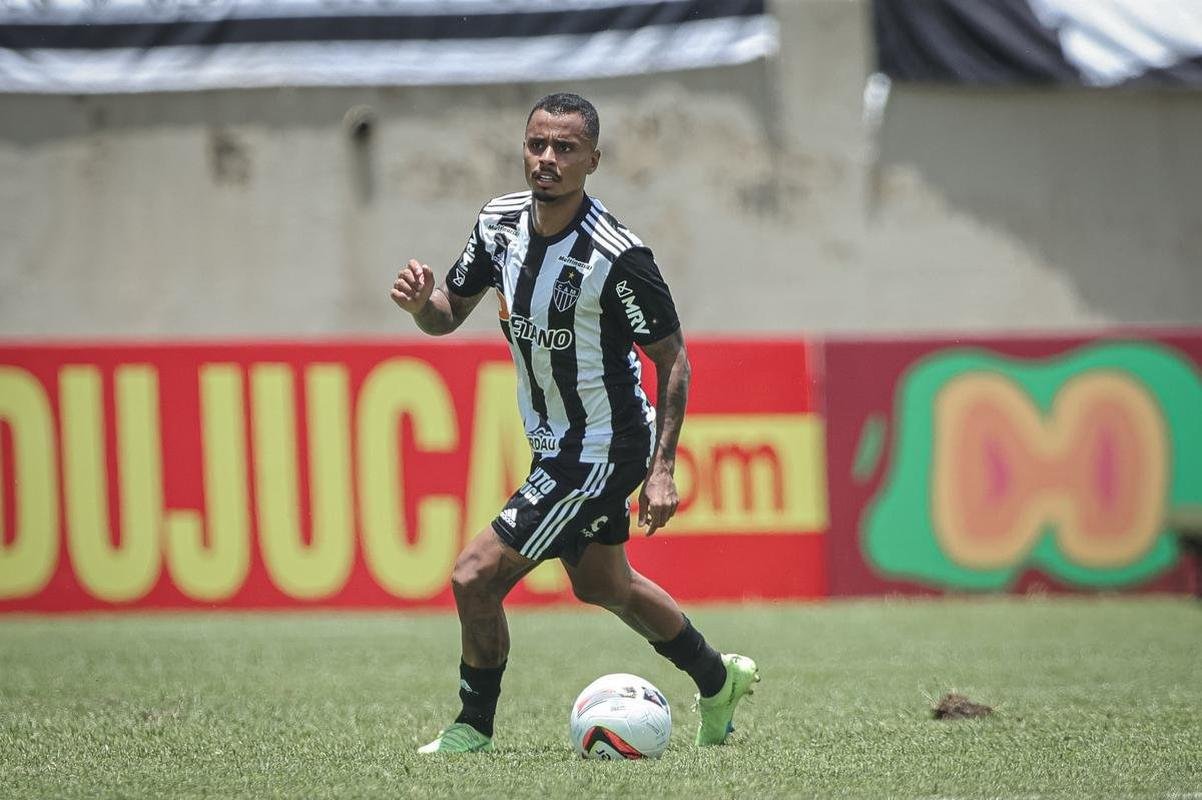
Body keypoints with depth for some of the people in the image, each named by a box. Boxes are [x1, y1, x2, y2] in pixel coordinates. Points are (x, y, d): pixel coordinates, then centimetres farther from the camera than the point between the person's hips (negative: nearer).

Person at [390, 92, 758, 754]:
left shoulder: (616, 256, -26)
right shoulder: (501, 221, -6)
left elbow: (672, 357, -17)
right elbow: (448, 315, 6)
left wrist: (662, 469, -21)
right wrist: (420, 301, -18)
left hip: (603, 448, -8)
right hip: (557, 443, 8)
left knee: (475, 576, -12)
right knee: (603, 585, 26)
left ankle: (473, 730, 8)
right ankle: (718, 680, 46)